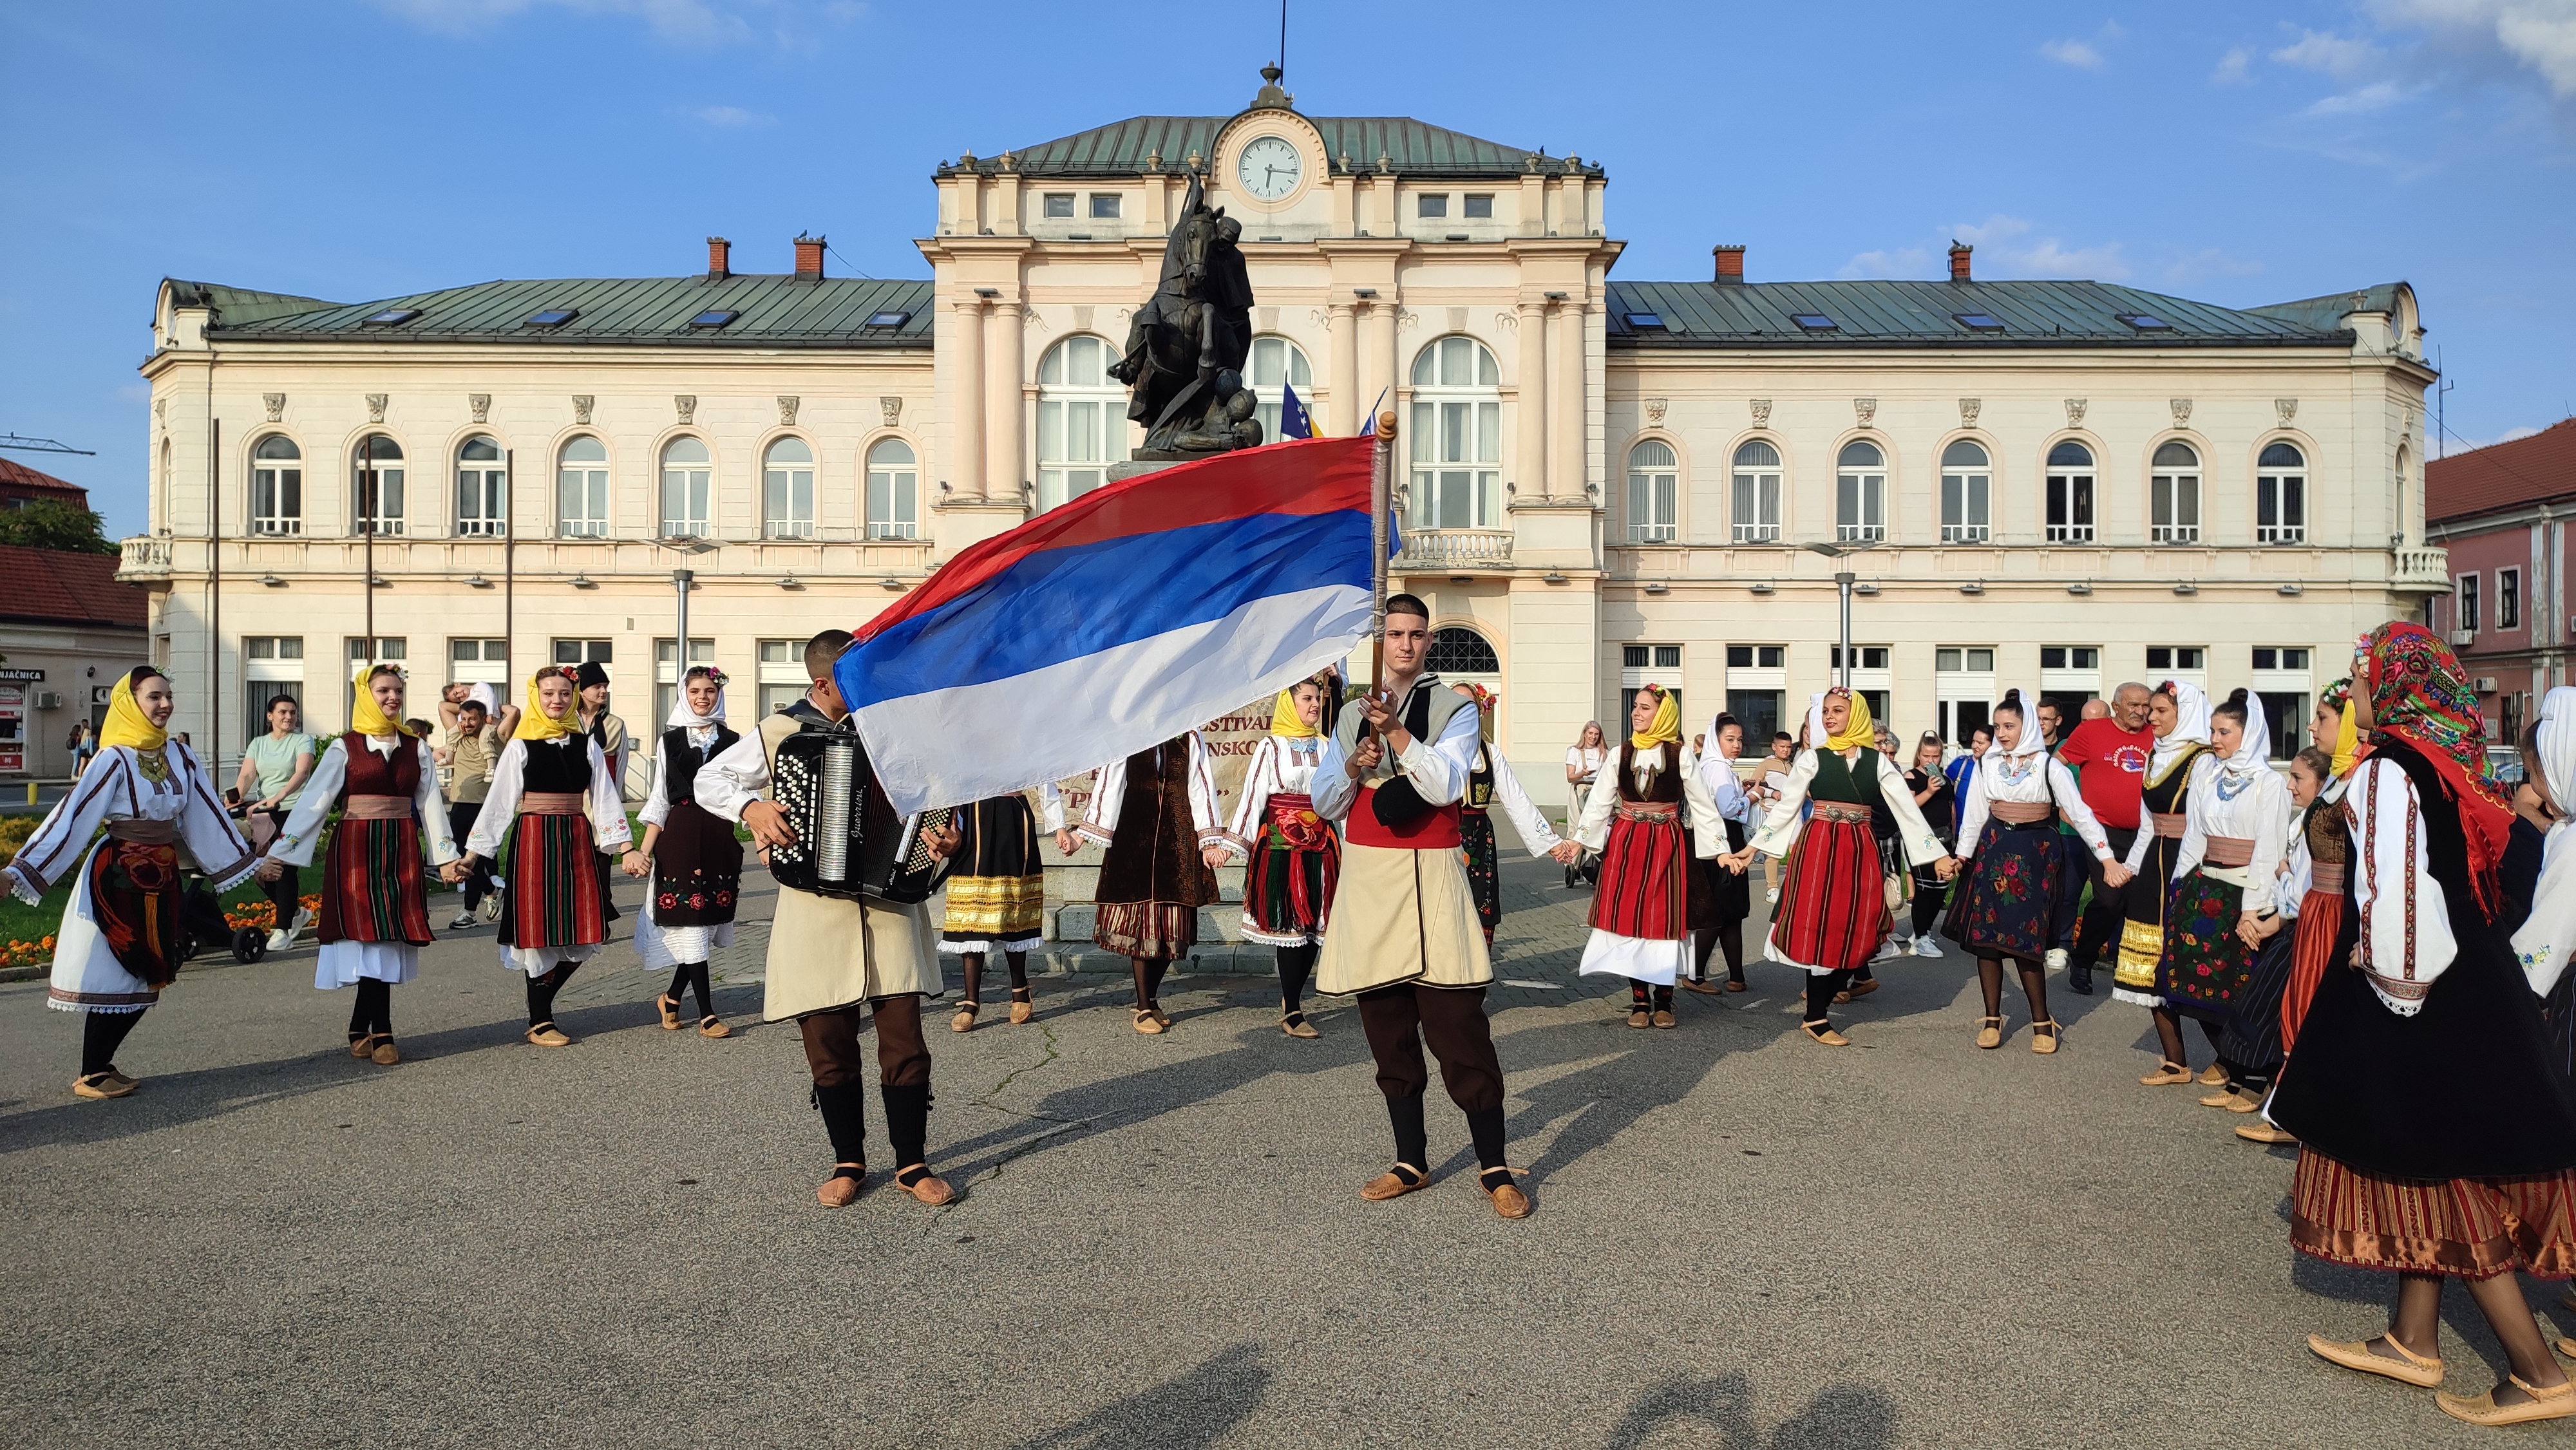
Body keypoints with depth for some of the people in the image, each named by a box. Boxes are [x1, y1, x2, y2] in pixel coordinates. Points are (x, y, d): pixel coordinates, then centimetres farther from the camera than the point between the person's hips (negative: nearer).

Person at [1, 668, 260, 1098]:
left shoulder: (180, 756, 4)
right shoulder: (114, 759, -12)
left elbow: (207, 816, 11)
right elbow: (72, 815, -17)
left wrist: (250, 862, 15)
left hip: (162, 879, 6)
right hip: (118, 880, -6)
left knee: (146, 982, 9)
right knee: (113, 978, -1)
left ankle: (101, 1066, 22)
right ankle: (90, 1076, 12)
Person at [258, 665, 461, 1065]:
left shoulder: (417, 747, 9)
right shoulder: (345, 748, 0)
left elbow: (430, 804, 9)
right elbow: (314, 802, -5)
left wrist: (446, 856, 5)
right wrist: (279, 852, -11)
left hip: (402, 850, 3)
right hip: (356, 848, -3)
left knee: (386, 939, 3)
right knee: (371, 936, -6)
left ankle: (359, 1030, 16)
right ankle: (381, 1035, -2)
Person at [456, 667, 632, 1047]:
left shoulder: (587, 744, 8)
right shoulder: (520, 746, 0)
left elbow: (604, 798, 8)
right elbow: (499, 800, 1)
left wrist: (624, 846, 1)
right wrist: (473, 852, -3)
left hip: (578, 840, 3)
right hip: (534, 840, -3)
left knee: (579, 936, 2)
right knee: (541, 931, 0)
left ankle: (541, 1009, 22)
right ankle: (540, 1022, 12)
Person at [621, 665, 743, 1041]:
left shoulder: (732, 741, 10)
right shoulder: (670, 740, 8)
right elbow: (659, 800, 7)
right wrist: (644, 849, 0)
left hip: (720, 838, 2)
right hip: (680, 837, -2)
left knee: (708, 922, 4)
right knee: (691, 923, -5)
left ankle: (672, 997, 25)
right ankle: (706, 1014, -1)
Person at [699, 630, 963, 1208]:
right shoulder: (780, 732, 1)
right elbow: (709, 779, 6)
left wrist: (951, 836, -12)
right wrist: (751, 807, -14)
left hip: (889, 899, 1)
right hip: (815, 908, -1)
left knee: (904, 1037, 0)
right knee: (829, 1046, 6)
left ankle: (912, 1164, 13)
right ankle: (848, 1163, 23)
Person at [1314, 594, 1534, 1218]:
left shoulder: (1454, 708, 1)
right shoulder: (1352, 715, 14)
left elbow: (1445, 785, -14)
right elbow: (1322, 802, 11)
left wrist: (1396, 732, -22)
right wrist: (1353, 767, -8)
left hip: (1428, 875, -4)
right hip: (1366, 878, 5)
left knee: (1458, 1026, -7)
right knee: (1388, 1030, 10)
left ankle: (1494, 1168, 4)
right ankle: (1411, 1162, 22)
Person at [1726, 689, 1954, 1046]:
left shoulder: (1877, 761, 5)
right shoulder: (1813, 758, 2)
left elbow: (1908, 809, 4)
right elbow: (1784, 807, 3)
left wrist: (1938, 855, 0)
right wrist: (1751, 849, -1)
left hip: (1860, 852, 2)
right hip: (1818, 849, -2)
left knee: (1853, 932, 2)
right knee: (1820, 930, -3)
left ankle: (1820, 1002, 20)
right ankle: (1817, 1019, 6)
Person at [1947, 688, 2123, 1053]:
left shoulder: (2048, 763, -6)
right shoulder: (1988, 764, 4)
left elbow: (2079, 811, -10)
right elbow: (1975, 815, 10)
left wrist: (2107, 857, -16)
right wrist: (1961, 856, 5)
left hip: (2035, 854, -3)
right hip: (1994, 851, 3)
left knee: (2026, 940, -4)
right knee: (1985, 936, 1)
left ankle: (2042, 1021, 11)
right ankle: (1992, 1018, 12)